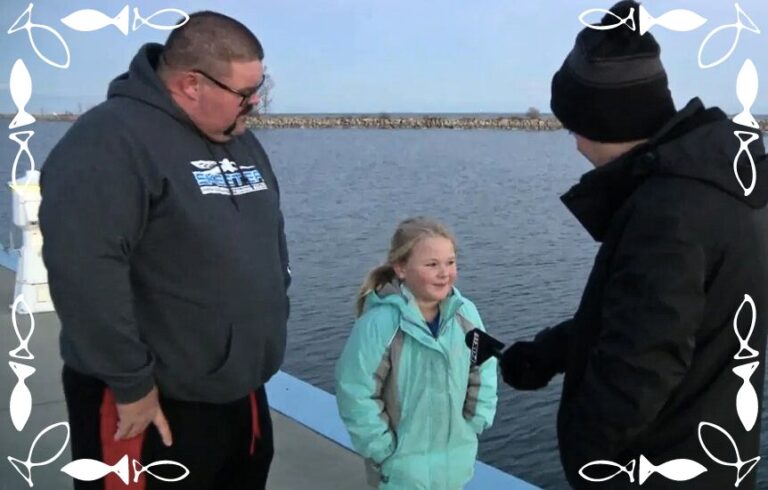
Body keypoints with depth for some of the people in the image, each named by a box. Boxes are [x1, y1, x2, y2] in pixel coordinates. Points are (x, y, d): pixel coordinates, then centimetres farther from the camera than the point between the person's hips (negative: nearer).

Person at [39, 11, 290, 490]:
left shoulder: (241, 140, 10)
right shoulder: (110, 141, -18)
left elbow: (272, 239, 19)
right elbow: (83, 268, -25)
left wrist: (270, 322, 13)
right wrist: (132, 382, -22)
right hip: (152, 407, -8)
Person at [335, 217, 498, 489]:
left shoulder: (465, 314, -10)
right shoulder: (380, 323, -26)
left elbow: (484, 369, 5)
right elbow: (355, 393, -21)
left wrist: (475, 424, 3)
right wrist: (384, 450, -15)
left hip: (456, 459, 5)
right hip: (403, 465, -5)